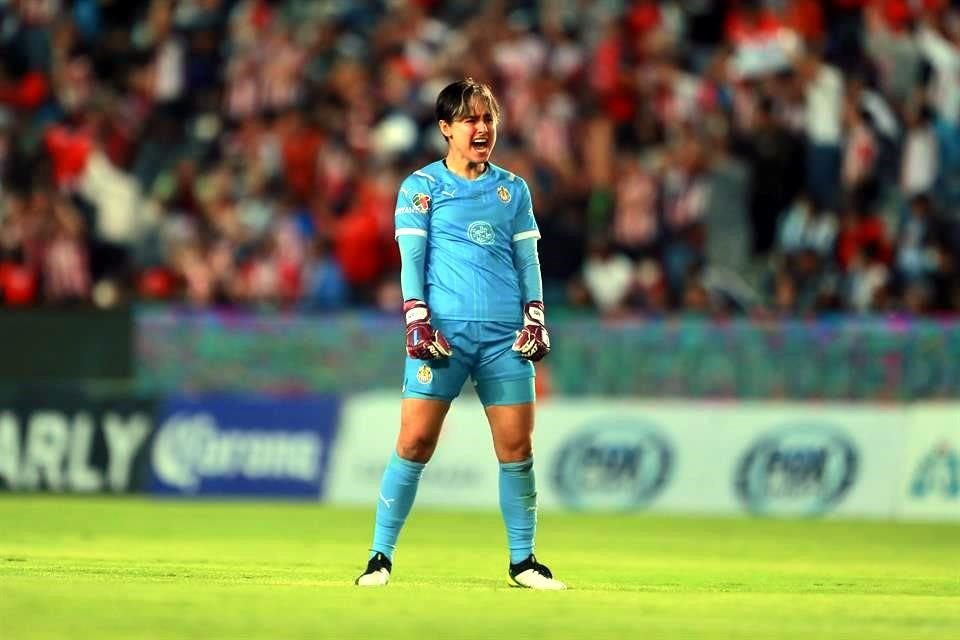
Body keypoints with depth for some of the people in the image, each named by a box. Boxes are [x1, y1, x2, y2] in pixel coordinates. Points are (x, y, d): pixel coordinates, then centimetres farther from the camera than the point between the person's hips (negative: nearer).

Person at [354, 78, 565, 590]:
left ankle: (522, 561, 10)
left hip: (505, 334, 3)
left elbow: (528, 260, 16)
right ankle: (381, 556, -3)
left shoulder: (513, 189, 15)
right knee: (415, 441, -8)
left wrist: (534, 317, 4)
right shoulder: (421, 186, 6)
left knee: (517, 446, 0)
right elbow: (411, 259, 1)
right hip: (442, 330, -3)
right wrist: (417, 322, -9)